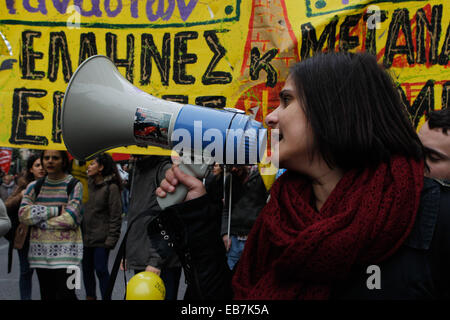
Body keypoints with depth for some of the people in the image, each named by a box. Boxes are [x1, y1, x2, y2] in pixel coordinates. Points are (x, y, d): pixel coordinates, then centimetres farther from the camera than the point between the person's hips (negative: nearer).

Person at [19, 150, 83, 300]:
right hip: (40, 249, 4)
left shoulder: (74, 185, 0)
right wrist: (56, 210, -10)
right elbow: (23, 214, -5)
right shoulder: (34, 186, 10)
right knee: (47, 295, 9)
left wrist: (39, 221, -5)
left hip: (66, 249, -4)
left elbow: (70, 218, -12)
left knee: (65, 295, -10)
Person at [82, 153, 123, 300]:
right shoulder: (89, 184, 10)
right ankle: (90, 296, 30)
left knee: (101, 270, -1)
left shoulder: (111, 187, -10)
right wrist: (80, 232, 7)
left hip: (101, 238, -6)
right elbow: (82, 209, 14)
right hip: (86, 237, 7)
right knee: (86, 269, 14)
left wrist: (111, 239, -15)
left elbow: (115, 216, -11)